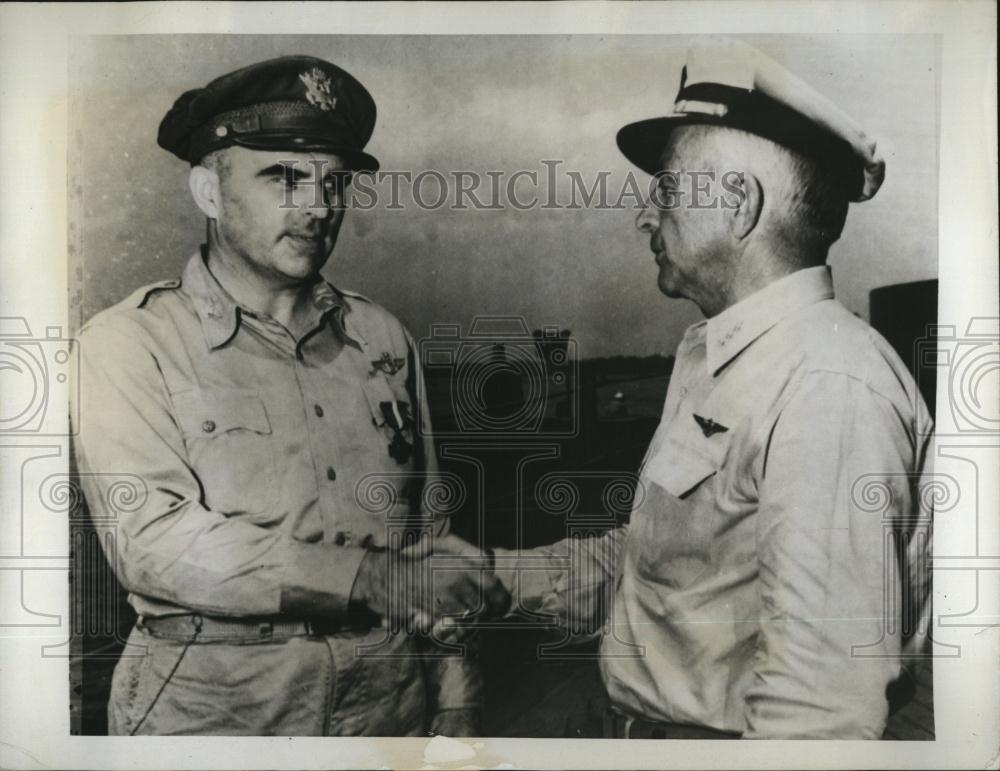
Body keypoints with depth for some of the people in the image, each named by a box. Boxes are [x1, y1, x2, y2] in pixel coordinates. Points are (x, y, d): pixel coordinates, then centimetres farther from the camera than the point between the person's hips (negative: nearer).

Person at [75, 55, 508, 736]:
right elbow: (151, 541, -19)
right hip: (210, 708, -3)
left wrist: (456, 706, 3)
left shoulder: (383, 339, 3)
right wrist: (373, 577, -24)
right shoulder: (129, 343, -8)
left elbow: (430, 539, 5)